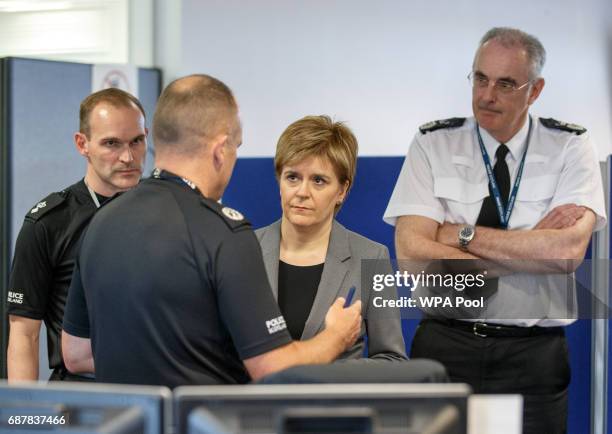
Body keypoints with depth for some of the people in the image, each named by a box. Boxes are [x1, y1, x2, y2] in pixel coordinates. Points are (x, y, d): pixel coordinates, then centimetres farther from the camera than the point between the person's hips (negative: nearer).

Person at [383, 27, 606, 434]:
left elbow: (568, 251, -18)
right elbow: (412, 255, -13)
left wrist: (461, 234, -14)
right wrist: (532, 248, -14)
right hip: (446, 347, 0)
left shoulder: (570, 147, -1)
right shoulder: (433, 144, -1)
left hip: (534, 354, 0)